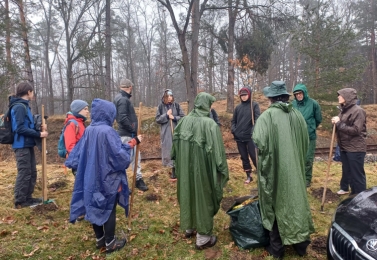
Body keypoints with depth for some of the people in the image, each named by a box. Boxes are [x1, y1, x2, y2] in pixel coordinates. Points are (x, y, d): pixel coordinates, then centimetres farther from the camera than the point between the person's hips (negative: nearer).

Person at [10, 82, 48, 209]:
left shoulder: (24, 106, 14)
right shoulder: (19, 107, -16)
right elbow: (20, 128, -22)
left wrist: (39, 128, 0)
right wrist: (39, 134, -18)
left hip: (28, 145, 10)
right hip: (22, 145, -10)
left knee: (32, 172, 15)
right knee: (24, 173, -3)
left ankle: (27, 198, 25)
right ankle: (20, 201, 7)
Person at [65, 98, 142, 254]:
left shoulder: (88, 130, 2)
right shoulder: (108, 131, -20)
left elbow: (78, 151, 8)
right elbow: (119, 154, -21)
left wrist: (70, 163, 20)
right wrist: (132, 143, -10)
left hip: (91, 177, 7)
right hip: (107, 178, -7)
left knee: (95, 207, 16)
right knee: (109, 209, 6)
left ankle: (99, 239, 30)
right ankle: (110, 243, 18)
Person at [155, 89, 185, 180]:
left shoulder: (176, 105, 3)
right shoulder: (161, 106, 2)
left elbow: (183, 117, 3)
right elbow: (157, 119, 0)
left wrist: (174, 117, -12)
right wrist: (166, 115, -12)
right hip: (166, 133, 0)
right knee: (168, 150, 2)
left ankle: (175, 170, 8)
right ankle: (173, 169, 14)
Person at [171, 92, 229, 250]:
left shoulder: (184, 121, -1)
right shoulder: (210, 123, -18)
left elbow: (175, 142, 6)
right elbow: (216, 149, -19)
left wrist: (176, 163, 16)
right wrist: (222, 171, -10)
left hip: (185, 167, 6)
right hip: (201, 167, -6)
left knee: (187, 194, 21)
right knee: (203, 198, 7)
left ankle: (189, 228, 41)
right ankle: (203, 238, 20)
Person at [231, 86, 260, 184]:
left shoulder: (254, 105, -1)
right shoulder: (238, 107, 10)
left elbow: (258, 119, -10)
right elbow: (233, 120, 17)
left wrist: (254, 130, -23)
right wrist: (233, 129, 0)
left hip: (250, 136, -4)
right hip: (239, 137, 4)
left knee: (254, 156, -2)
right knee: (244, 157, 11)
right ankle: (248, 176, 23)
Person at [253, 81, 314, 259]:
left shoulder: (267, 116, -18)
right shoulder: (297, 114, 0)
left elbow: (260, 143, -28)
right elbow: (306, 143, 8)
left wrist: (264, 157, -5)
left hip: (274, 169, -5)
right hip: (295, 168, 5)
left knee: (275, 205, 9)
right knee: (296, 201, 17)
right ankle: (301, 243, 31)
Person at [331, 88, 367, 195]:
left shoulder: (358, 111, -15)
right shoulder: (343, 110, 10)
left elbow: (355, 130, -23)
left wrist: (339, 123, -20)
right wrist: (336, 123, -3)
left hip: (355, 149, -8)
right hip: (344, 147, 8)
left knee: (357, 173, 1)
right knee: (347, 171, 21)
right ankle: (345, 188, 36)